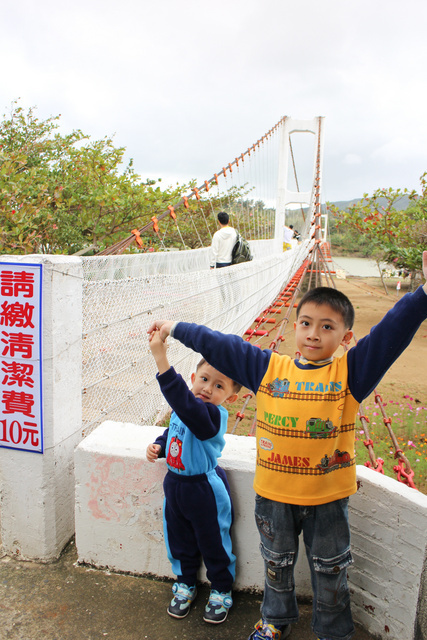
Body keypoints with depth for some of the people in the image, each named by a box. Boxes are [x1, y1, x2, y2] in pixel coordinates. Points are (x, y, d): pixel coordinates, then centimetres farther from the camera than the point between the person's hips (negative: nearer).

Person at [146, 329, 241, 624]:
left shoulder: (213, 415, -30)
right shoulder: (183, 411, -5)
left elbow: (184, 402, -50)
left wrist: (160, 357, -57)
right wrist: (158, 446, -4)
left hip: (205, 490, -7)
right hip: (175, 485, 7)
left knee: (214, 544, 15)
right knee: (180, 541, 24)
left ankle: (221, 591, 40)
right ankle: (185, 584, 48)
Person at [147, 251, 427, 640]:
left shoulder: (351, 372, -9)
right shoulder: (268, 368, -4)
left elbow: (391, 333, -18)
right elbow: (222, 346, -1)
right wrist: (177, 328, 2)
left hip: (329, 495, -2)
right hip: (274, 493, 2)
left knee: (330, 571, 20)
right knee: (277, 563, 25)